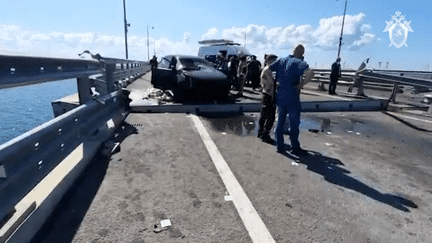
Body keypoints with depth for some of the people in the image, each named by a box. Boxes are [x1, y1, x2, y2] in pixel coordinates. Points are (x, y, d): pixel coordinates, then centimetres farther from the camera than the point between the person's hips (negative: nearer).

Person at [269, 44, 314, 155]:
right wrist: (301, 84, -15)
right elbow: (310, 73, -28)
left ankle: (279, 146, 20)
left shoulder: (281, 60, 6)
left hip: (280, 97, 5)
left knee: (280, 122, 13)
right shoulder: (299, 62, -11)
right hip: (292, 98, -5)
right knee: (294, 123, 8)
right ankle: (295, 148, 19)